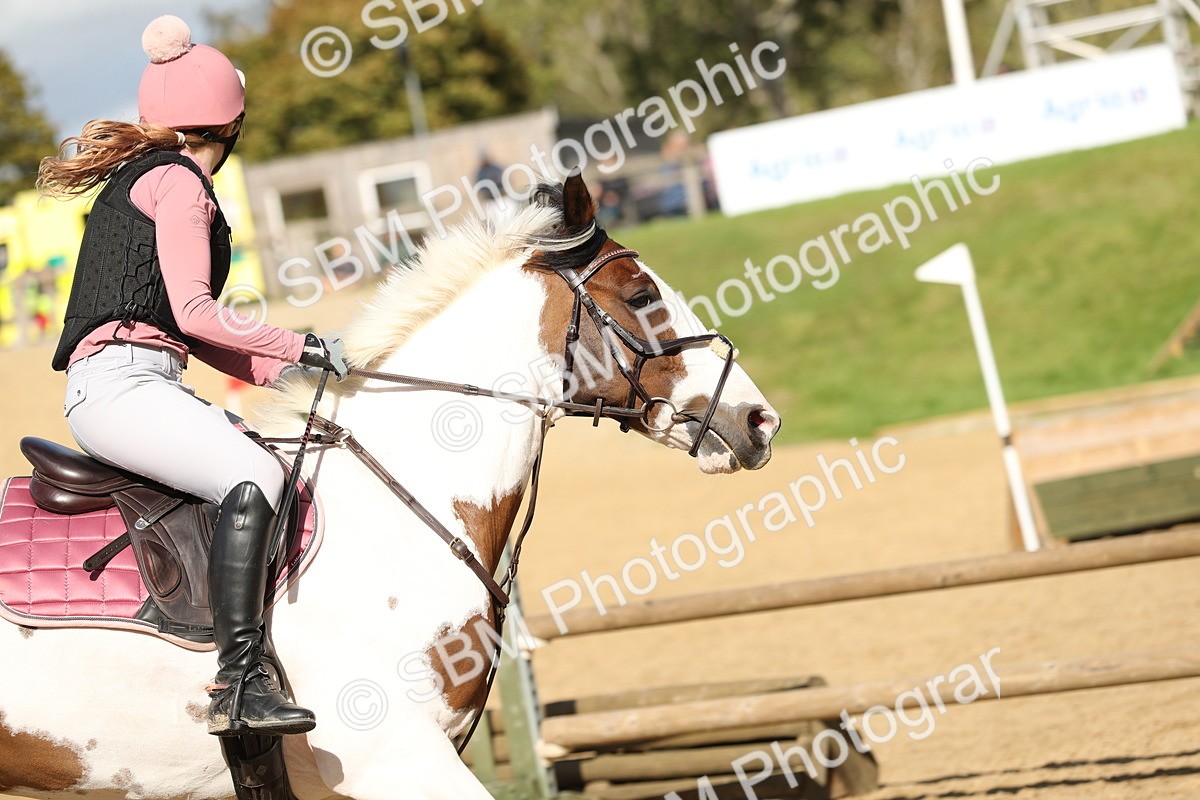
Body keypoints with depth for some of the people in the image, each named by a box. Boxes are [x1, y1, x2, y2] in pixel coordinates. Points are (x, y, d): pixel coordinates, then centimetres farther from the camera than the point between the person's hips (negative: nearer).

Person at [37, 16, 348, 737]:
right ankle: (240, 684, -36)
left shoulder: (137, 177, 25)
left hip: (140, 384, 11)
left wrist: (274, 369, 14)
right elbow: (196, 312, -14)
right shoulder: (179, 184, -5)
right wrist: (304, 346, -5)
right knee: (255, 476, -29)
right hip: (120, 384, -11)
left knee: (281, 461, 10)